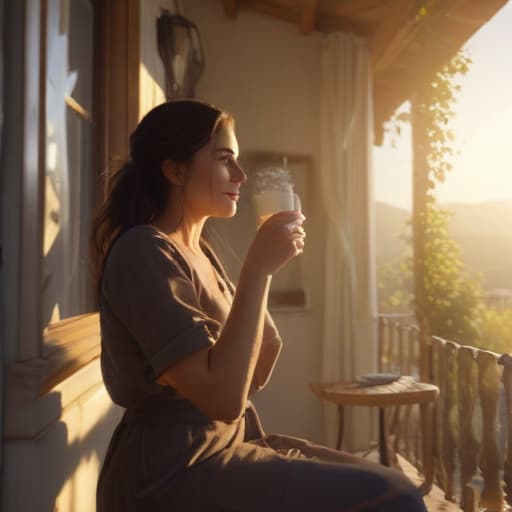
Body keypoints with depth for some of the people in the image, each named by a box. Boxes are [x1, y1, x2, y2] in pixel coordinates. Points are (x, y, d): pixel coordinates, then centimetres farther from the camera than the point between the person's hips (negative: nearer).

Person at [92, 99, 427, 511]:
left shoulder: (200, 251, 12)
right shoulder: (143, 251, -16)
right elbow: (222, 398, -25)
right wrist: (259, 268, -23)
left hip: (228, 445, 9)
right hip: (174, 472, -9)